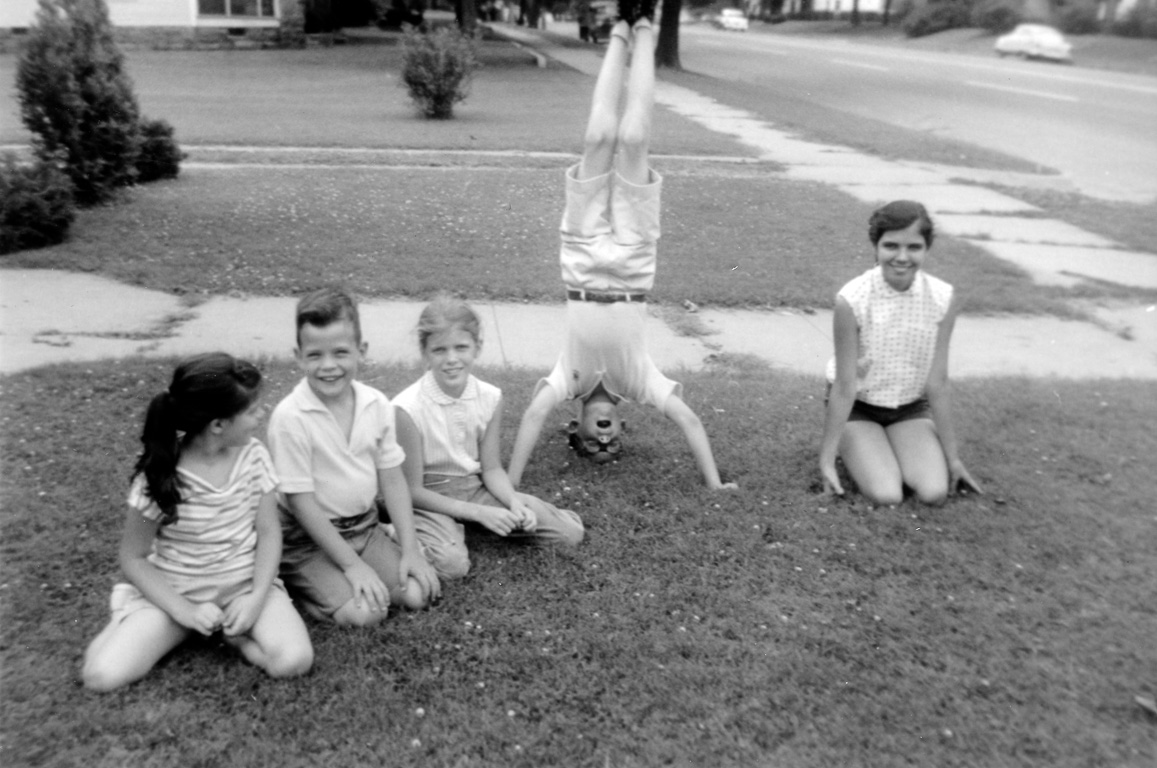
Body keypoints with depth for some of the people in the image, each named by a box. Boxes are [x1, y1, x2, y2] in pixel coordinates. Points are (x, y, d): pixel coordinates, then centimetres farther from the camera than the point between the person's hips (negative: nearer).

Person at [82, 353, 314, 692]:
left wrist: (257, 597, -18)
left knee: (293, 661, -24)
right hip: (175, 591, -1)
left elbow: (268, 532, -4)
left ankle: (231, 628, 4)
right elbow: (133, 558, -8)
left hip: (245, 583, 1)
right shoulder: (158, 476, -18)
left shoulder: (253, 455, -10)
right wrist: (183, 610, -18)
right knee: (102, 675, -20)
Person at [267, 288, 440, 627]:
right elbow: (300, 500, -18)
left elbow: (392, 478, 1)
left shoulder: (377, 404, -6)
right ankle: (297, 581, 8)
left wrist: (410, 549, -4)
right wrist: (352, 564, -17)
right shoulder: (290, 417, -22)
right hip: (310, 537, -5)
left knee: (419, 593, -8)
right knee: (362, 613, -21)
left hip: (365, 526, 5)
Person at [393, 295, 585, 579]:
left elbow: (491, 468, 2)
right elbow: (412, 489, -16)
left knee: (571, 532, -4)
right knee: (452, 563, -36)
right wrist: (478, 512, -21)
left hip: (474, 488, 5)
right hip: (428, 498, -5)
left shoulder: (490, 397, -8)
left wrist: (514, 503, -18)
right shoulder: (408, 409, -23)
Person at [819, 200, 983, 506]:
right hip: (858, 407, -2)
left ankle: (890, 453, 14)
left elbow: (938, 383, -9)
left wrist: (952, 456, -4)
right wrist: (826, 458, -15)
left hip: (911, 408, 3)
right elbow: (845, 386, -18)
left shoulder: (943, 299, -16)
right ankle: (858, 453, 12)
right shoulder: (852, 300, -24)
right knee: (886, 496, -20)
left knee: (934, 492, -17)